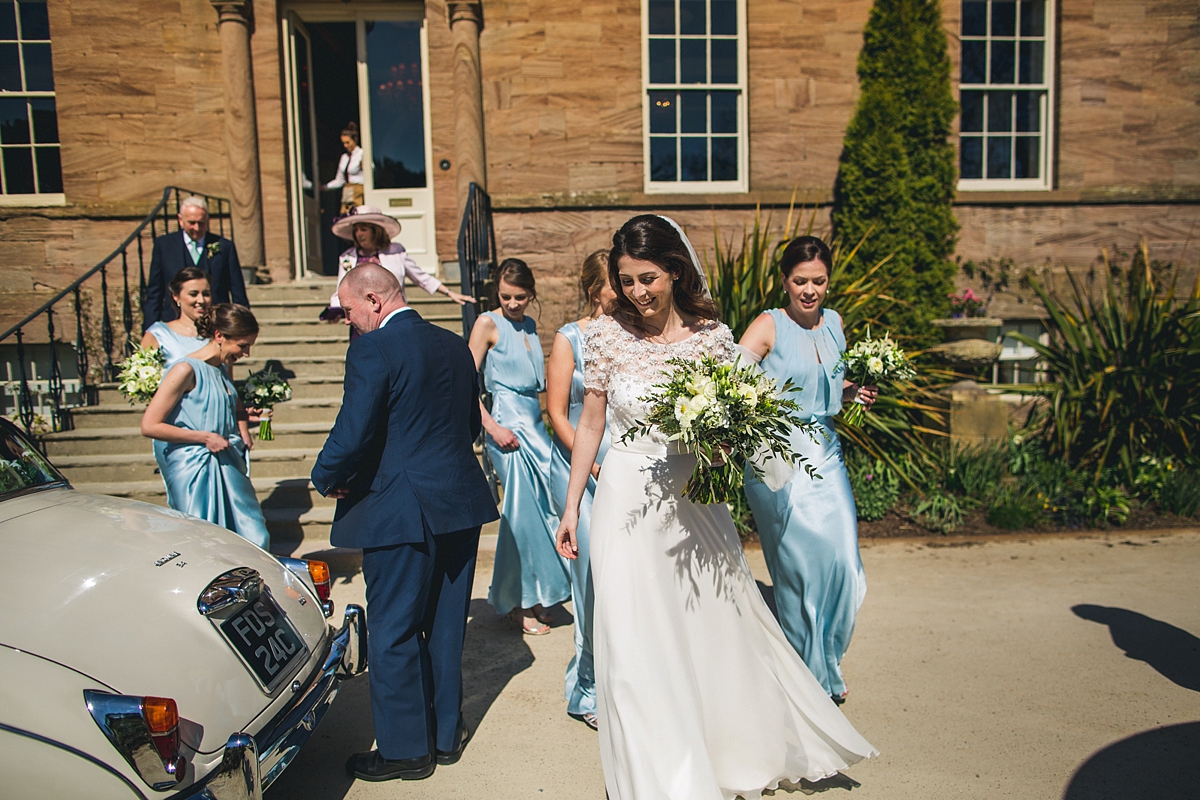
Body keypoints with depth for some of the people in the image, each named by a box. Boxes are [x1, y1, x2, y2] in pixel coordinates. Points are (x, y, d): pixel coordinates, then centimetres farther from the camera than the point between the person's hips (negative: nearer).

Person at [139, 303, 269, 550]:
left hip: (228, 466, 7)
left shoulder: (223, 367, 10)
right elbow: (149, 426, -17)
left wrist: (243, 428, 12)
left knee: (256, 540, 4)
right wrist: (204, 437, -15)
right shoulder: (187, 370, -13)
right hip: (194, 471, -7)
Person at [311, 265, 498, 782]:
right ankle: (446, 734, 31)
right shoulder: (455, 346, 8)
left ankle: (406, 749, 22)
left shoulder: (372, 349, -14)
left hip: (400, 511, -7)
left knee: (393, 633, 9)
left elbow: (352, 434, -19)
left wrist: (327, 479, 0)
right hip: (460, 506, 8)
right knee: (445, 626, 18)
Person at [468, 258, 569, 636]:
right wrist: (492, 427, -17)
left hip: (536, 423, 7)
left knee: (543, 508, 8)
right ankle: (518, 603, 12)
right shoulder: (488, 324, -5)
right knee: (523, 512, -4)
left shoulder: (530, 326, 14)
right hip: (509, 426, -7)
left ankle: (536, 595, 25)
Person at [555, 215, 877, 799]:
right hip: (627, 501, -1)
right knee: (635, 642, 1)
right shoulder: (605, 336, -5)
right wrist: (571, 507, 3)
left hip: (695, 499, 2)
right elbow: (590, 426, 2)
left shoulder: (711, 335, -4)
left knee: (718, 624, 15)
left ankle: (742, 752, 43)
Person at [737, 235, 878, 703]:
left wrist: (854, 393, 3)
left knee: (841, 562, 5)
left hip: (826, 456, 6)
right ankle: (809, 674, 22)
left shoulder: (833, 323, 10)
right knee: (802, 564, 0)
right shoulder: (770, 326, -9)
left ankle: (827, 663, 31)